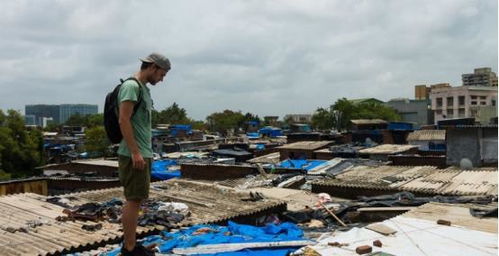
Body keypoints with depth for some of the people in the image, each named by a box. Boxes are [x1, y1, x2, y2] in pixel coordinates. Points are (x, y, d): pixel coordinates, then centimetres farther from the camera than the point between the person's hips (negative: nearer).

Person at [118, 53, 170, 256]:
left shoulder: (143, 88, 17)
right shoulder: (131, 86, -12)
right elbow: (124, 120, -19)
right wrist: (135, 152, -21)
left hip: (143, 154, 10)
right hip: (133, 155, -10)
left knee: (136, 200, 12)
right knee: (133, 200, -6)